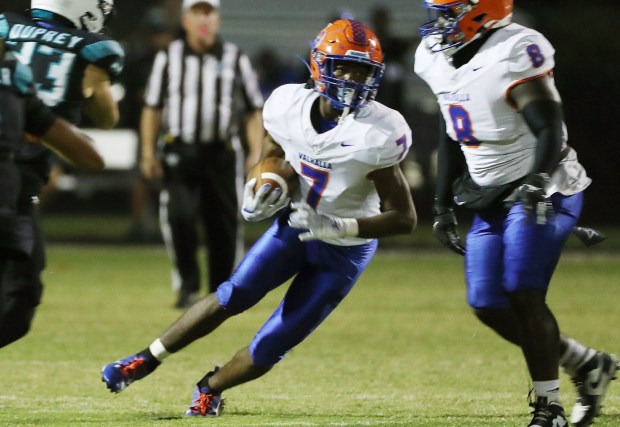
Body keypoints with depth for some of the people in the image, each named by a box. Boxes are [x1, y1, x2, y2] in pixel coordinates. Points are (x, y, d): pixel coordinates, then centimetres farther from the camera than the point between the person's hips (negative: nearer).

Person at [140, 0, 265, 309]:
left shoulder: (236, 60, 7)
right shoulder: (168, 58, 8)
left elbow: (253, 112, 8)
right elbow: (152, 108, 11)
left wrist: (256, 153, -2)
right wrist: (148, 153, 3)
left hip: (222, 154, 1)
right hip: (180, 153, -1)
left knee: (224, 225, 1)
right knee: (178, 214, -19)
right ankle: (187, 284, -6)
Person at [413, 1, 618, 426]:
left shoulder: (516, 53, -20)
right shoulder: (435, 57, 5)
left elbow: (550, 129, -25)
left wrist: (539, 181, -41)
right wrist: (443, 204, 16)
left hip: (542, 194, -8)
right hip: (492, 198, 8)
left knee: (523, 295, -17)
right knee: (488, 306, 2)